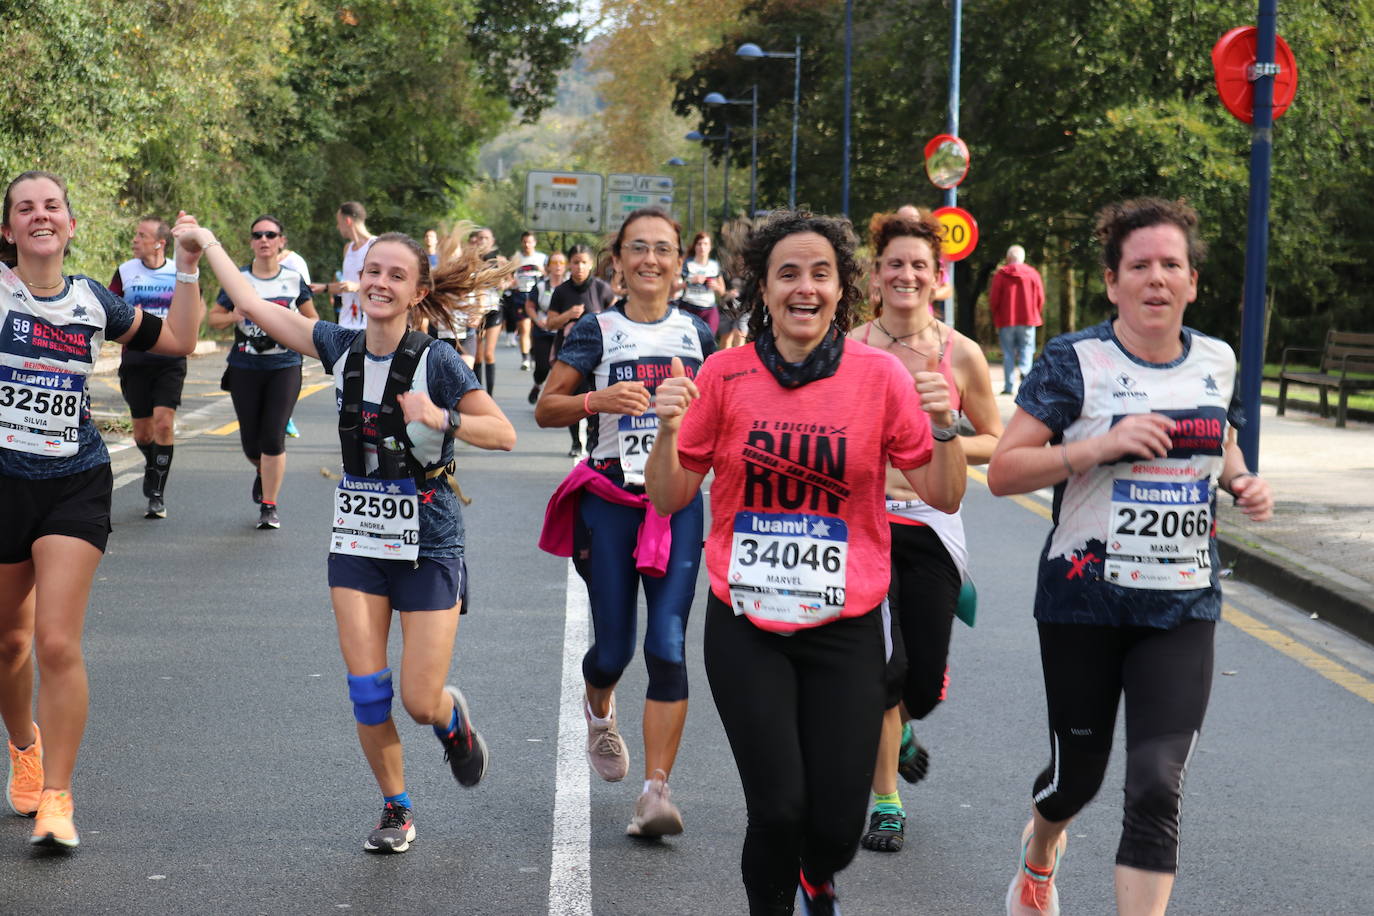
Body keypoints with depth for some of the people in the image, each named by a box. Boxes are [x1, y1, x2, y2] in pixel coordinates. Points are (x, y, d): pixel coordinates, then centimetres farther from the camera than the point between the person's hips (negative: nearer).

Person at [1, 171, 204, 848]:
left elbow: (177, 340, 17)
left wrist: (189, 267, 9)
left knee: (57, 644, -10)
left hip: (76, 487, 0)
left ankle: (56, 797, -2)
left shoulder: (92, 301, 6)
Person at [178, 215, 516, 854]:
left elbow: (504, 434, -12)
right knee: (366, 691, -2)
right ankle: (396, 811, 18)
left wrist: (442, 419, -26)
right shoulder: (341, 347, 1)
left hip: (428, 547, -4)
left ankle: (454, 718, 33)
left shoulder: (436, 362, -12)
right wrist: (207, 244, 12)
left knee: (420, 701, -5)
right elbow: (252, 305, 8)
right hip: (357, 541, 4)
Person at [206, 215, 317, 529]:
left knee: (273, 437, -9)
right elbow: (213, 316, 8)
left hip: (284, 366, -1)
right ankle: (263, 473, 41)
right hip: (245, 367, 1)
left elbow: (312, 320, 12)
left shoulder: (294, 280, 3)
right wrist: (233, 317, -13)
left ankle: (269, 506, 2)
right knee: (250, 441, 5)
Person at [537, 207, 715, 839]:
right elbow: (545, 409, 0)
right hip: (609, 502, -1)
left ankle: (657, 790, -7)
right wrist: (597, 400, -17)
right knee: (614, 646, 4)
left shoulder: (697, 334, 9)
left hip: (678, 501, 1)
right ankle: (598, 713, 41)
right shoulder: (598, 330, 1)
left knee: (668, 646, -10)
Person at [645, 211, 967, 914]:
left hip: (845, 626, 0)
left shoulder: (878, 375, -2)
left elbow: (945, 497, 1)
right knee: (777, 810, -9)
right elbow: (669, 499, 4)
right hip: (746, 626, 0)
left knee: (838, 823, 0)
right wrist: (668, 428, -14)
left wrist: (943, 426, -16)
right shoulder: (725, 374, -2)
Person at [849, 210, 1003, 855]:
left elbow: (994, 441, 7)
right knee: (882, 664, -13)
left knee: (925, 683, 2)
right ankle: (886, 803, 7)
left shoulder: (961, 355, -1)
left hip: (931, 525, 1)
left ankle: (895, 726, 41)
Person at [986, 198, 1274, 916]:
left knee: (1158, 784, -10)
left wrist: (1241, 482, 3)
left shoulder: (1217, 363, 5)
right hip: (1085, 603, -2)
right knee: (1079, 773, 13)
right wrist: (1104, 444, -23)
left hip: (1183, 609, 2)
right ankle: (1039, 852, 48)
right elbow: (1002, 470, -12)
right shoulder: (1074, 362, -9)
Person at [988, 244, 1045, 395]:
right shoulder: (1033, 274, 3)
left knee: (1008, 354, 6)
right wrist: (1034, 314, 18)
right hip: (1028, 320, 1)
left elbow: (993, 299, -4)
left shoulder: (1001, 274, -3)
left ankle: (1008, 386, 2)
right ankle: (1025, 371, -26)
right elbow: (1040, 299, 2)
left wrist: (997, 315, 13)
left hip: (1006, 320, -1)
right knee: (1026, 350, 4)